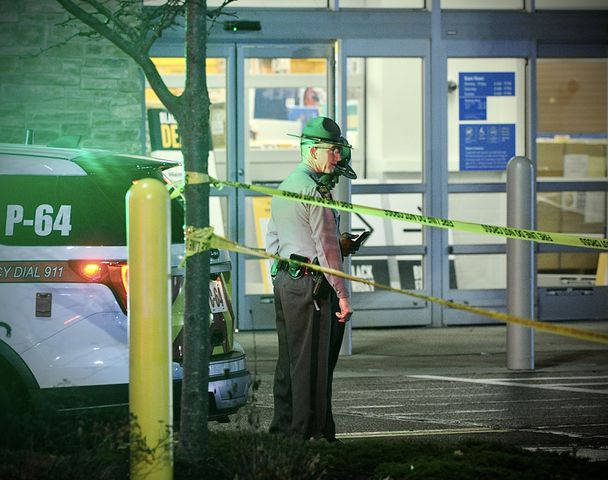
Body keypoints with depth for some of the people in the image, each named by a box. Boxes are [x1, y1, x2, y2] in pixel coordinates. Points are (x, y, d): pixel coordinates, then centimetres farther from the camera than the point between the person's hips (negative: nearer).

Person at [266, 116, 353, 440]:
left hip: (282, 279, 10)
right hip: (309, 283, -10)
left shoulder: (285, 186, 17)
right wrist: (343, 295, -15)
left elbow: (271, 241, 21)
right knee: (310, 362, -7)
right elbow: (327, 246, -16)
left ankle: (282, 427, 16)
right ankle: (308, 431, -6)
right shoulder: (313, 189, -13)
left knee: (288, 359, 13)